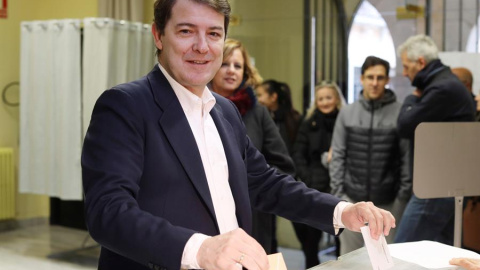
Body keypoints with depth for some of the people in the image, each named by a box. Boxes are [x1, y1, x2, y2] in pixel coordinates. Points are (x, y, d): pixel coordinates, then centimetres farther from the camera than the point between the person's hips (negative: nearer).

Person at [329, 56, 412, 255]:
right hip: (352, 200, 2)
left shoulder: (400, 113, -4)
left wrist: (404, 195, -6)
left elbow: (408, 157, -4)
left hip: (388, 202, -2)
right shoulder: (347, 113, 5)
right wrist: (337, 193, 1)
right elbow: (338, 156, 6)